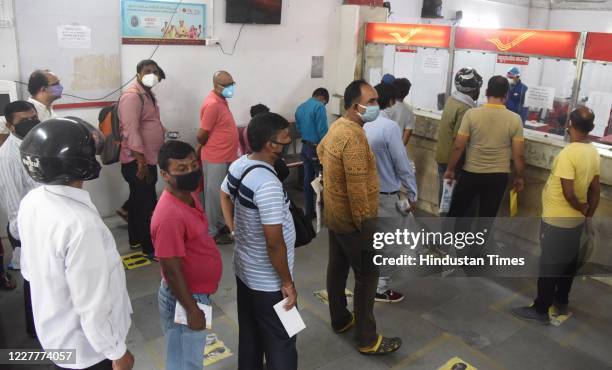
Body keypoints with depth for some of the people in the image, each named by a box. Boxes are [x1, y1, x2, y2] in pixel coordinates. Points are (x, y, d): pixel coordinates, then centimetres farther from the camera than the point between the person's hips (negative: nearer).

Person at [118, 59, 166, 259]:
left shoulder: (149, 95, 15)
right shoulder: (132, 96, -16)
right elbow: (131, 131, -23)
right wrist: (141, 161, -25)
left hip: (149, 159, 10)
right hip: (137, 162, -10)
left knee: (138, 201, 18)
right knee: (146, 205, -4)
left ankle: (136, 240, 31)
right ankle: (150, 248, 5)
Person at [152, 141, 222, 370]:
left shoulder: (189, 196, -1)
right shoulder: (170, 216, -31)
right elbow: (172, 271, -26)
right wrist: (192, 310, -19)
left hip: (197, 292, 9)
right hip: (183, 298, -9)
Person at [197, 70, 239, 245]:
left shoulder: (221, 101, 9)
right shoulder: (212, 104, -21)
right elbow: (201, 135, -20)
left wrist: (229, 152, 16)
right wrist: (211, 148, -1)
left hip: (225, 158, 9)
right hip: (215, 159, -9)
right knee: (214, 196, 2)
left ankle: (221, 225, 32)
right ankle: (212, 232, 13)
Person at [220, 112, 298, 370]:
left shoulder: (239, 164, -3)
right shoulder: (268, 185, -31)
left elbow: (224, 194, 17)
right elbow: (274, 243, -28)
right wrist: (288, 284, -17)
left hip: (244, 268, 9)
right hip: (268, 280, -9)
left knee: (250, 332, 26)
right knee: (281, 342, 10)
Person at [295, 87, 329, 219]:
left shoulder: (300, 108, 11)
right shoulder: (319, 107, -14)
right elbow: (322, 131, -18)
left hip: (305, 147, 8)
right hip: (316, 148, -8)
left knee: (308, 180, 11)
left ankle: (309, 212, 17)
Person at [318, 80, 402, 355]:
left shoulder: (337, 126, 5)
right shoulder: (354, 138, -26)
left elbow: (321, 150, 26)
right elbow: (357, 189, -28)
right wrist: (364, 224, -22)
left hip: (334, 214, 10)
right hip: (351, 220, -10)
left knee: (337, 267, 20)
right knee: (367, 276, 1)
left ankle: (340, 320, 37)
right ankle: (367, 340, 13)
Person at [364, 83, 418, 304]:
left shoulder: (363, 124, -2)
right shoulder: (390, 127, -22)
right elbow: (402, 165, -18)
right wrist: (412, 194, -6)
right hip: (386, 195, -7)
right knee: (391, 242, 8)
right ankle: (381, 289, 17)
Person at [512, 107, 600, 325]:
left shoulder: (568, 153, -24)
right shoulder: (593, 152, 1)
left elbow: (568, 193, -25)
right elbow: (595, 190, 7)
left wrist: (582, 208, -6)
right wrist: (589, 216, 15)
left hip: (557, 220, -8)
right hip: (576, 220, 8)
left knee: (549, 265, 2)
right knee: (568, 262, 19)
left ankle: (540, 310, 13)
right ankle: (561, 302, 35)